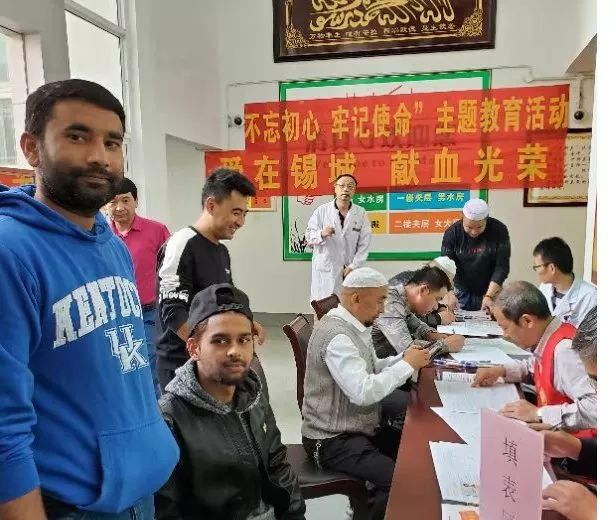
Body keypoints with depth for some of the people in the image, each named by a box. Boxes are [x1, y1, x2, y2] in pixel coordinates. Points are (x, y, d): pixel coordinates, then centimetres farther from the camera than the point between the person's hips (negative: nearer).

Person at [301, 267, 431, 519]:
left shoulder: (354, 325, 5)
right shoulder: (336, 335, -26)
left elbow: (369, 370, 15)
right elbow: (363, 392, -33)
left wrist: (404, 358, -1)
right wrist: (407, 365, -23)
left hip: (360, 428, 10)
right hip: (334, 440, -10)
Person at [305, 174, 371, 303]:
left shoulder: (361, 213, 2)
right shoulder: (322, 210, 0)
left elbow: (364, 244, 0)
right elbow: (309, 236, 1)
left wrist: (353, 267, -7)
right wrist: (321, 234, -20)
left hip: (350, 270, 1)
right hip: (325, 269, -1)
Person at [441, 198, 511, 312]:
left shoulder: (499, 230, -13)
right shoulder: (452, 232, -13)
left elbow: (501, 267, -14)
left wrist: (489, 296, -22)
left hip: (491, 290, 0)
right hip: (461, 293, 0)